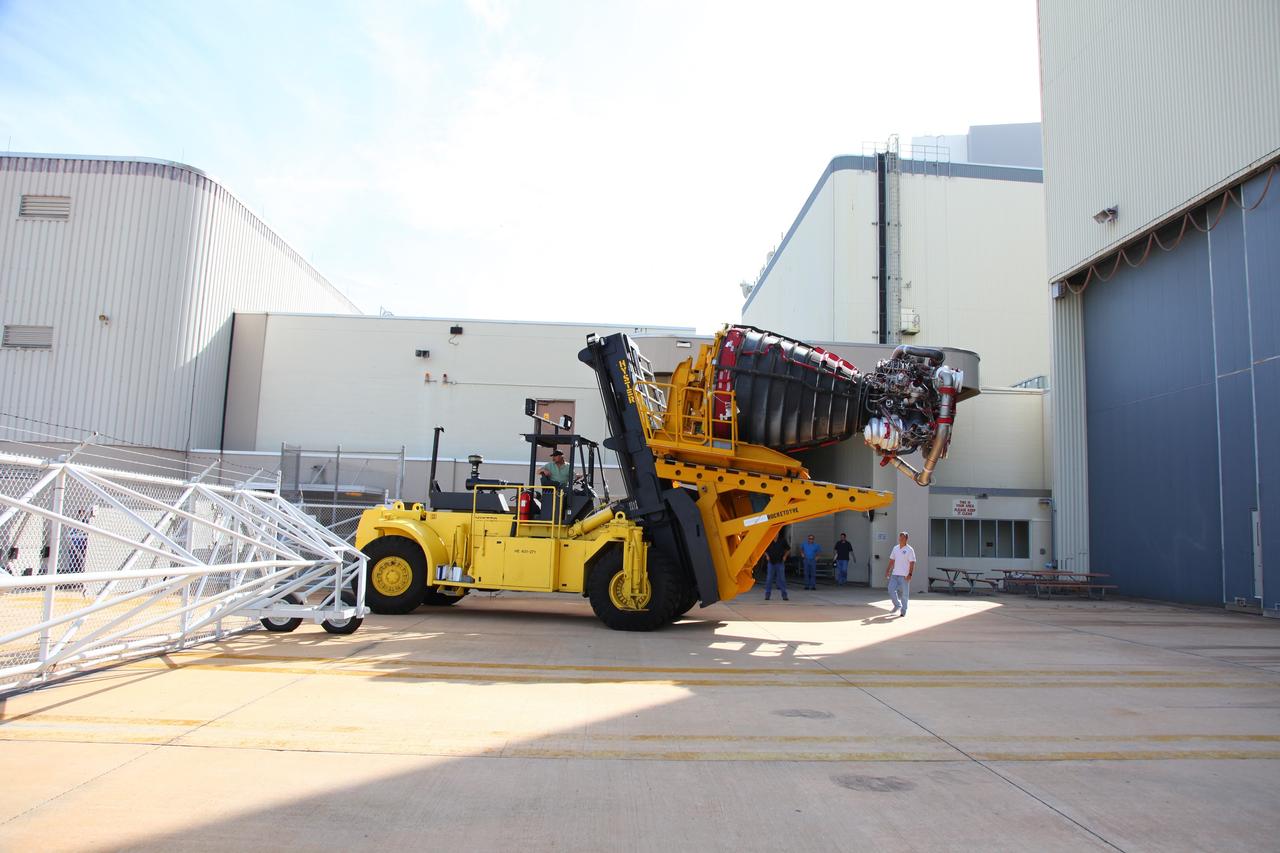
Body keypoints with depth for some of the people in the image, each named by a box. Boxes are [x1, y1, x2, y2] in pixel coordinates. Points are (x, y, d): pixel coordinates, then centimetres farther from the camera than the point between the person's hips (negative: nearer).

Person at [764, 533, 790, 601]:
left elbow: (788, 549, 11)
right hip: (771, 562, 1)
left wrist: (785, 556, 1)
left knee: (782, 579, 0)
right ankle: (767, 595, 10)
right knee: (769, 579, 2)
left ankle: (784, 596, 5)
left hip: (780, 562, 0)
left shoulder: (782, 541, -2)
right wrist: (767, 555, 1)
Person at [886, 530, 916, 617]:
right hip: (895, 574, 5)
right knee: (891, 589, -4)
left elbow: (912, 563, -10)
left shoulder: (909, 550, -6)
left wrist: (910, 574, -18)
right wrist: (888, 570, 10)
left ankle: (903, 611, 13)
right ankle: (897, 605, 16)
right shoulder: (895, 548, 11)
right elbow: (892, 560, 16)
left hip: (904, 576, -5)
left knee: (904, 593, 1)